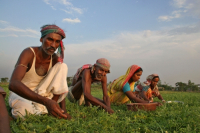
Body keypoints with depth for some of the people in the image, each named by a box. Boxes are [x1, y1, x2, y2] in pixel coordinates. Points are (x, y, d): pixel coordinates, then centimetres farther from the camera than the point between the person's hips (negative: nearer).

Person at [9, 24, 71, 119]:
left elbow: (60, 84, -2)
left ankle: (41, 108, -19)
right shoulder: (29, 53, -24)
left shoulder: (55, 59, -7)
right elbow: (13, 84, -40)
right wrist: (46, 101, -51)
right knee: (24, 110, -41)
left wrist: (63, 110, -17)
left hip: (40, 93, 5)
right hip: (19, 93, -5)